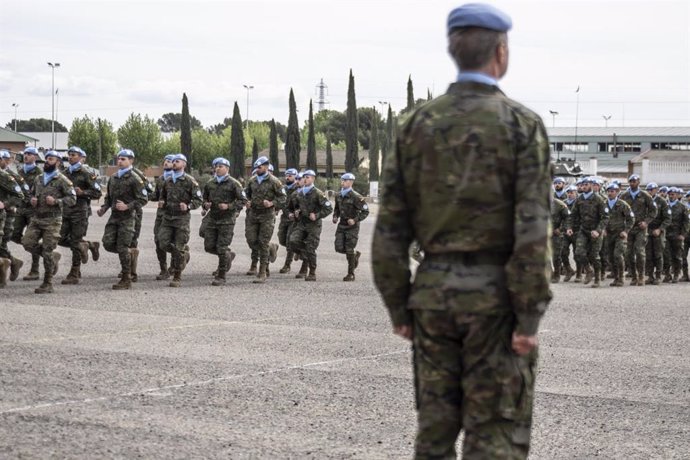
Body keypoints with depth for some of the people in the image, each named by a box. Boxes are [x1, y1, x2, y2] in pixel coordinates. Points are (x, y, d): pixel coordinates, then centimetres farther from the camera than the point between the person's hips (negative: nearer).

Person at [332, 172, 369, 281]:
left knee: (350, 251, -4)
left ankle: (351, 274, 7)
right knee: (339, 248, 0)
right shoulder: (338, 196, 6)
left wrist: (355, 220, -21)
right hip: (341, 225, 6)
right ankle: (355, 254, 30)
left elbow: (365, 211, -12)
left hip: (352, 227, -6)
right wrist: (335, 217, 4)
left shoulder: (356, 197, -15)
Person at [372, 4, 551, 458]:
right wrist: (530, 317, -12)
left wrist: (398, 308, 9)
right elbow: (532, 229, -15)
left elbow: (390, 227, 3)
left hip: (434, 290, 4)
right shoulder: (522, 124, -8)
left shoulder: (417, 125, 4)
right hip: (495, 295, -4)